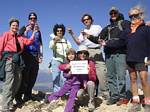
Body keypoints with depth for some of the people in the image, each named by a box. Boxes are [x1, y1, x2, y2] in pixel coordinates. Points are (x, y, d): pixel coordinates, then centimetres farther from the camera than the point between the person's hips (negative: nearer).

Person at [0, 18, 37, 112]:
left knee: (17, 83, 11)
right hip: (9, 59, -7)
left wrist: (34, 33, 3)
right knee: (9, 83, -11)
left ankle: (9, 102, 26)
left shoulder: (20, 37, 22)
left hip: (18, 60, 7)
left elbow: (29, 41, 9)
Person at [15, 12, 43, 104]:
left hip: (35, 55, 5)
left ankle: (28, 95, 15)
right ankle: (18, 96, -4)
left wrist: (41, 55, 10)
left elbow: (40, 43, 18)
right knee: (24, 76, -9)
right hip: (26, 54, -4)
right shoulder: (24, 28, 6)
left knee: (33, 76, 5)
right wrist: (26, 30, -13)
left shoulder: (38, 30, 18)